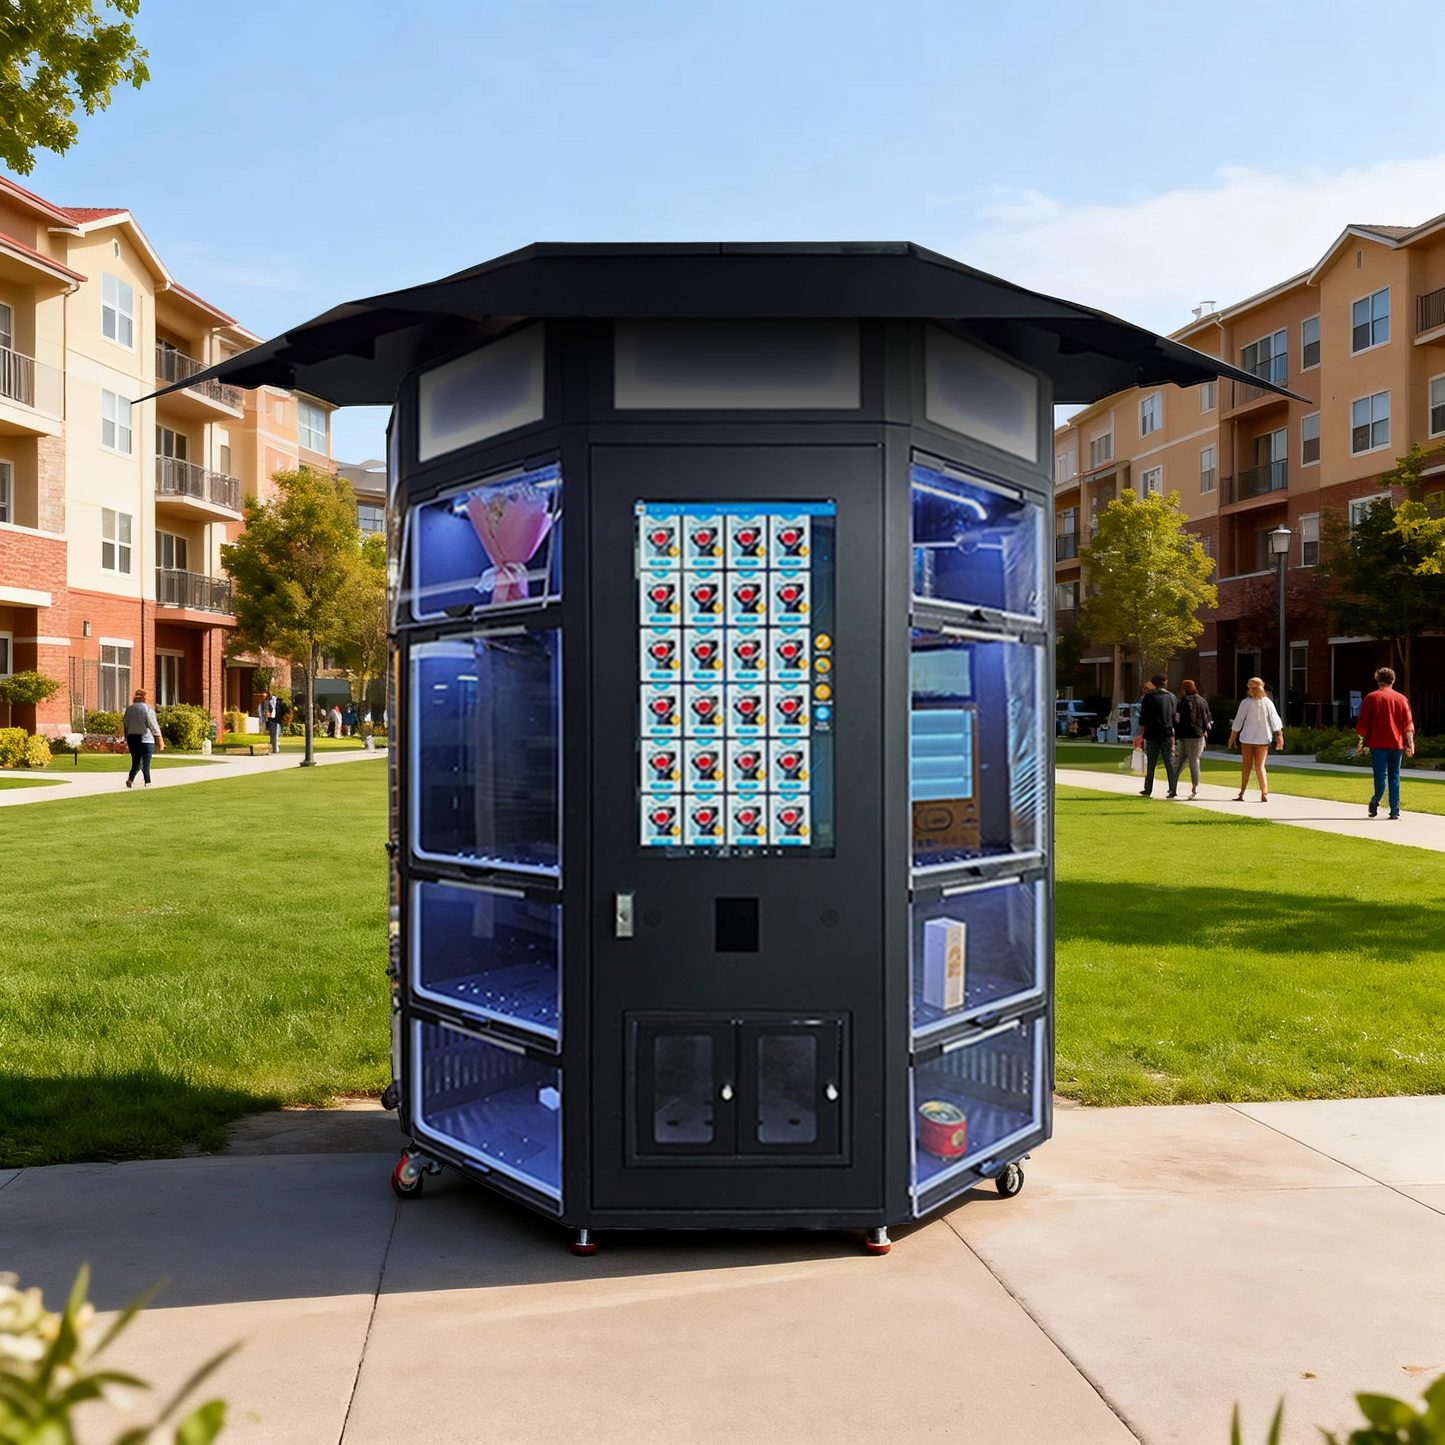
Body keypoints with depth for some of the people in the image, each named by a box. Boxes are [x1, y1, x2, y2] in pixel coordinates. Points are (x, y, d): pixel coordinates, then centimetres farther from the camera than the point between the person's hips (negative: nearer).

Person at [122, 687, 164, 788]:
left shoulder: (129, 709, 9)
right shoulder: (148, 709, -7)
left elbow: (125, 725, 14)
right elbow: (154, 726, -9)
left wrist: (127, 739, 24)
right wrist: (160, 740, -5)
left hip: (131, 738, 5)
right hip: (145, 738, -5)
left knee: (136, 761, 15)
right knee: (146, 762, -1)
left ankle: (130, 779, 2)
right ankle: (147, 783, -1)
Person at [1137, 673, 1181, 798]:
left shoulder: (1148, 697, -5)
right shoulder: (1171, 697, 5)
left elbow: (1143, 718, -5)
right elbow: (1174, 714, 14)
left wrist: (1141, 734, 3)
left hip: (1152, 735, -2)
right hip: (1167, 734, 2)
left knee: (1151, 764, 7)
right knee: (1170, 762, 2)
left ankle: (1148, 790, 14)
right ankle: (1173, 789, -5)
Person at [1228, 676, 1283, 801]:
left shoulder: (1246, 702, -5)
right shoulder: (1267, 702, 2)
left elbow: (1238, 721, -4)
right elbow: (1275, 721, -4)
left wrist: (1232, 738, 3)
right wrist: (1280, 736, -4)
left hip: (1247, 739, -2)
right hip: (1263, 739, 2)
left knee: (1246, 767, 6)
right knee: (1260, 766, 7)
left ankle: (1241, 794, 9)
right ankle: (1264, 794, -6)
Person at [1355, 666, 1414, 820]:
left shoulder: (1371, 698, -2)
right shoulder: (1402, 699, 7)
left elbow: (1362, 724, -3)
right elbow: (1409, 725, 6)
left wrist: (1362, 743, 4)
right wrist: (1410, 745, 9)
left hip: (1378, 744, -2)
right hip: (1397, 744, 3)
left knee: (1381, 775, 1)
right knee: (1394, 776, 6)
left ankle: (1375, 801, -14)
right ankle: (1394, 811, 5)